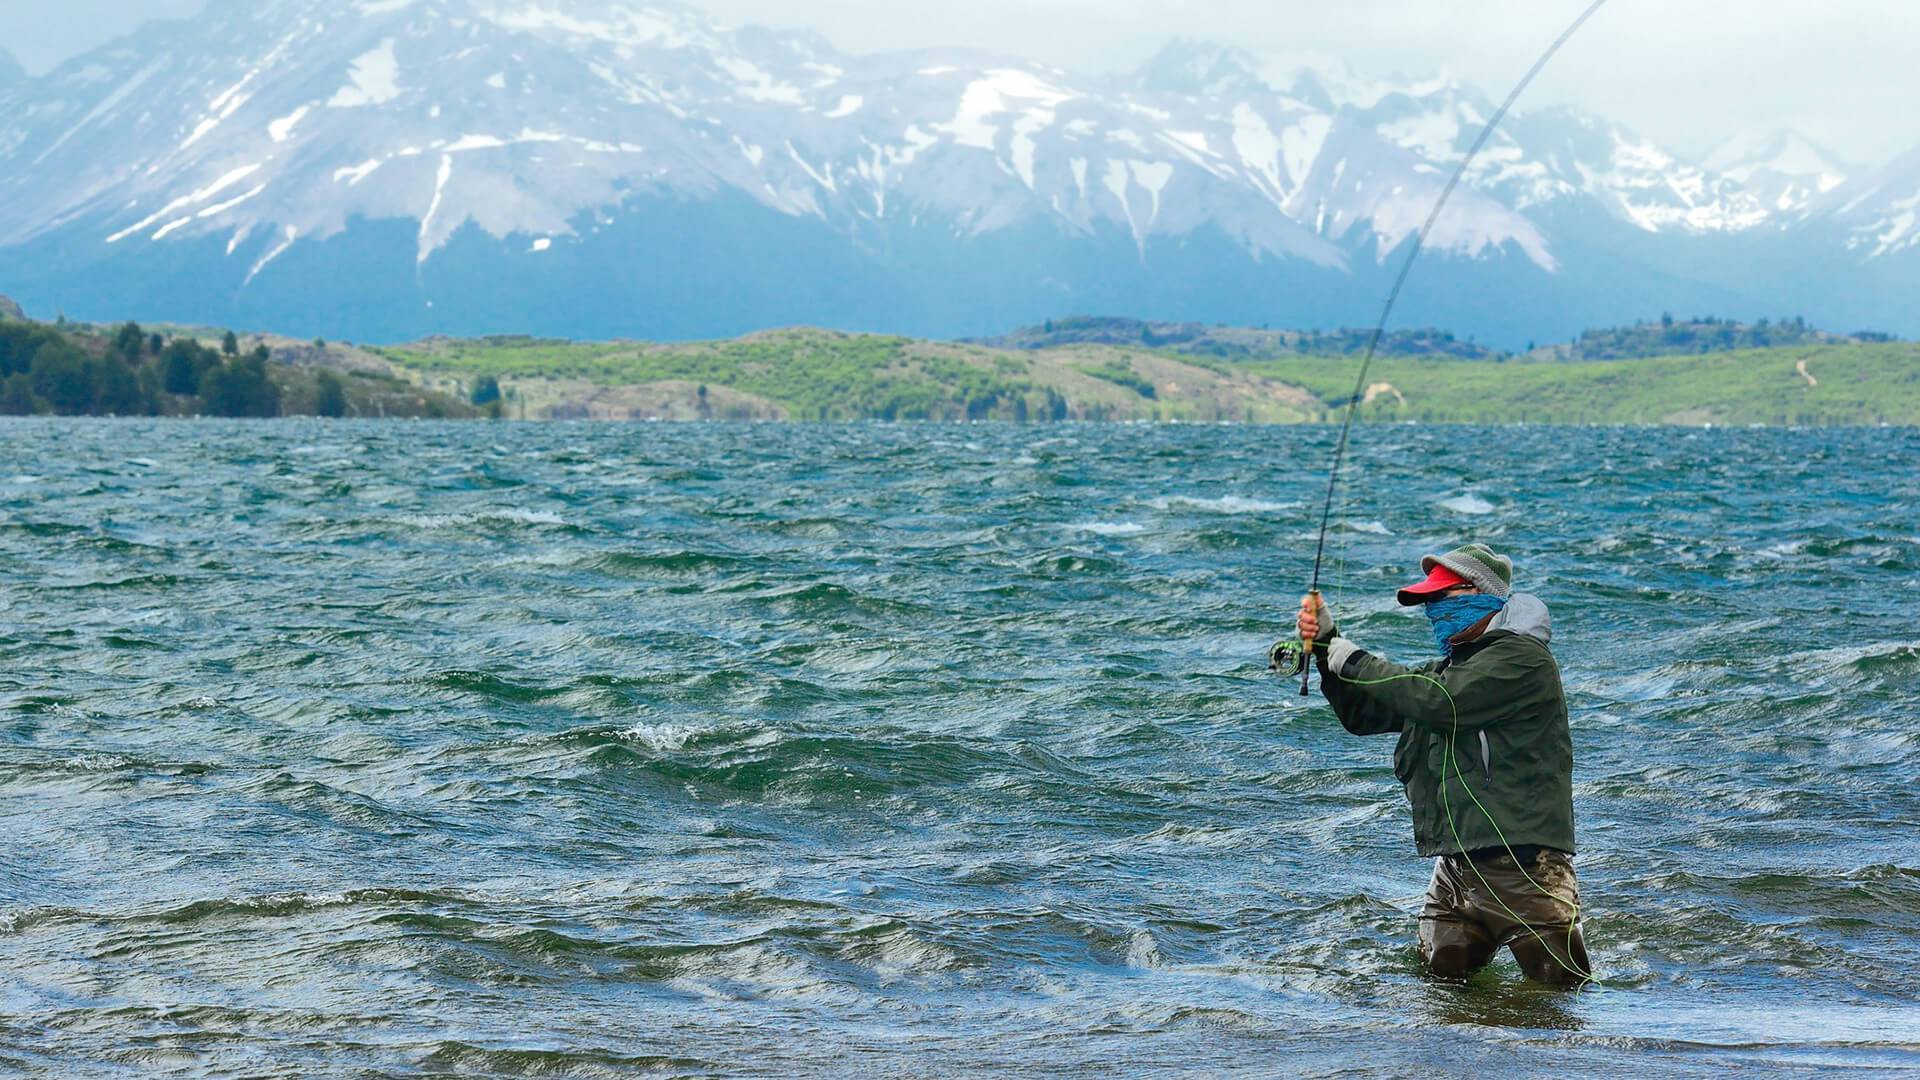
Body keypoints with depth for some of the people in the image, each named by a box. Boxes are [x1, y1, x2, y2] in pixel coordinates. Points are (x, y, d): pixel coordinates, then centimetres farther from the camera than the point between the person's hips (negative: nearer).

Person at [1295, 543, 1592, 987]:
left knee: (1559, 983, -7)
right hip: (1456, 864, 8)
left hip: (1521, 863, -8)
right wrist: (1327, 645, 7)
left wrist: (1356, 661, -11)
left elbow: (1440, 703, -21)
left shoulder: (1521, 656, -9)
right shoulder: (1445, 670, 19)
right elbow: (1361, 714, 21)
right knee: (1443, 970, 5)